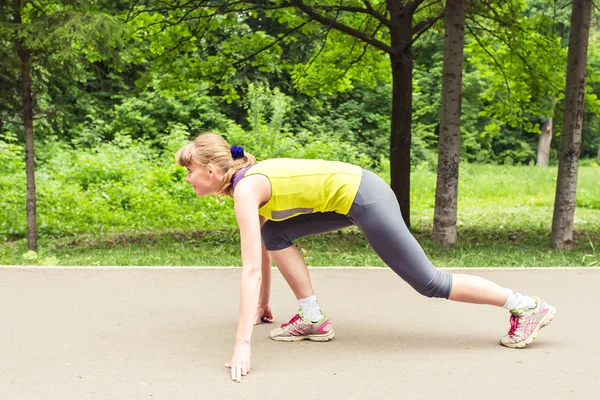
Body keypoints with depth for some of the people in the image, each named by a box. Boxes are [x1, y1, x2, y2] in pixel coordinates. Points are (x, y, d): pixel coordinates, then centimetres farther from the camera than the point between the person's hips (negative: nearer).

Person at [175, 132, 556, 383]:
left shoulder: (246, 190, -17)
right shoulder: (249, 179, 10)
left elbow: (251, 270, -24)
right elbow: (262, 249, 23)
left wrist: (243, 345, -25)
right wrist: (263, 303, 31)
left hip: (362, 196, -10)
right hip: (349, 194, 10)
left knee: (428, 282, -2)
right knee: (274, 232, 11)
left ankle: (526, 306, 8)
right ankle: (313, 318, 12)